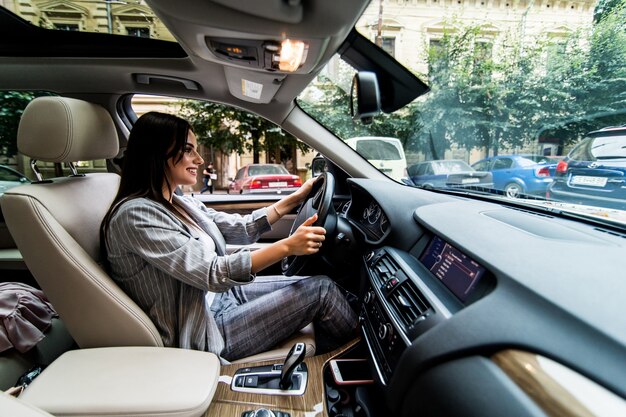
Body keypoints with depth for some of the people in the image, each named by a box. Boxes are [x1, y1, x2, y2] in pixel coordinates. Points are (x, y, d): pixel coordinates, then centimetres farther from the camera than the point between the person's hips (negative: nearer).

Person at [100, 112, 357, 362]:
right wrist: (287, 246, -32)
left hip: (221, 295, 8)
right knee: (321, 291, -12)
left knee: (316, 284, 3)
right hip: (202, 333, -8)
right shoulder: (135, 214, -21)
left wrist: (295, 198, 4)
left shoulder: (179, 204, 5)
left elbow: (241, 229, 6)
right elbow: (210, 274, -27)